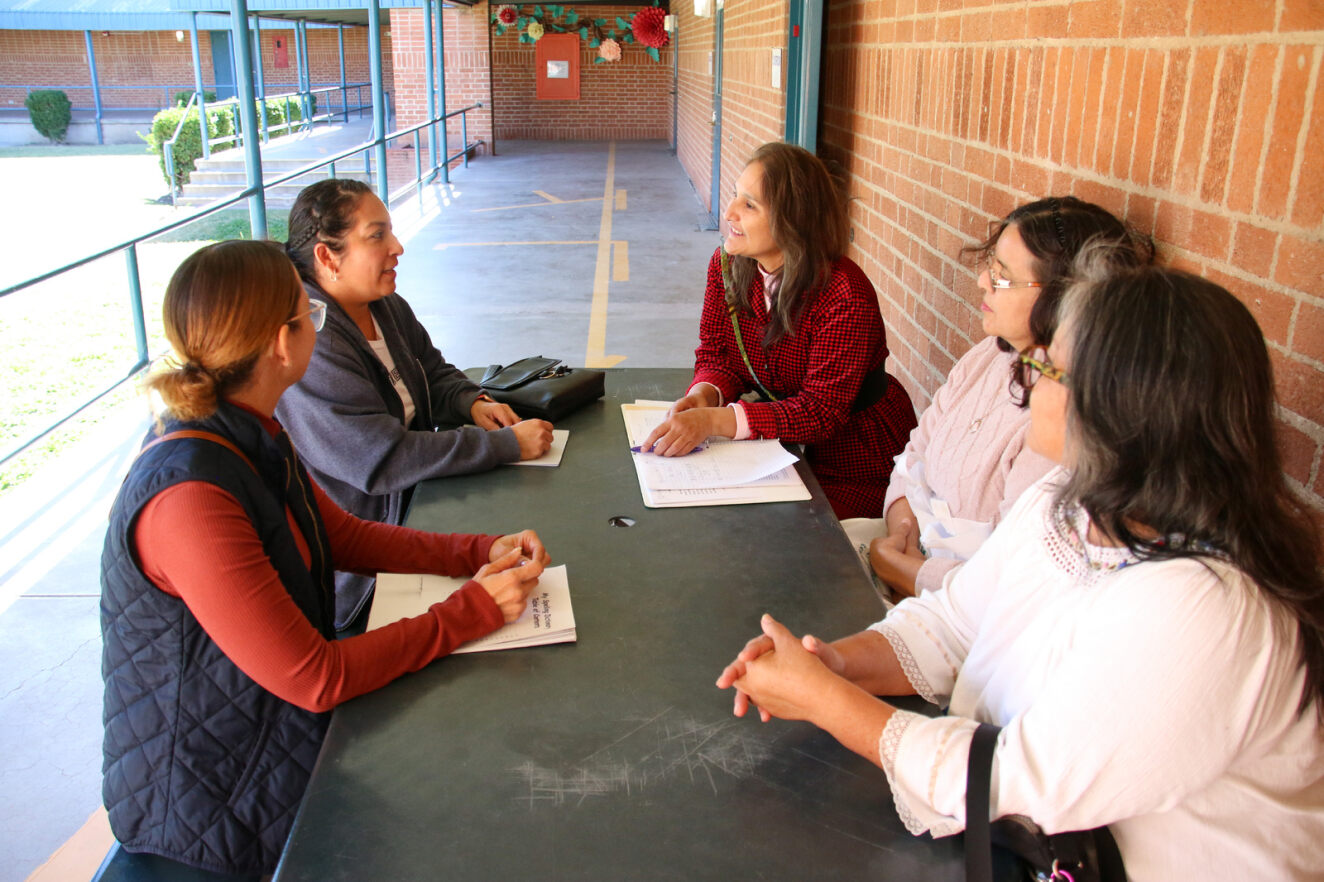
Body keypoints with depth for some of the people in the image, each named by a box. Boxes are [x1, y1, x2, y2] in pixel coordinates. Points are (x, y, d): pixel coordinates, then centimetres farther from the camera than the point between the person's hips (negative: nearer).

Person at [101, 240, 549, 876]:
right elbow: (315, 678, -29)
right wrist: (470, 610, -21)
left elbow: (345, 536, 8)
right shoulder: (190, 496, -32)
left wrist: (480, 552, -4)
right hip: (211, 800, -8)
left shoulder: (252, 441, -3)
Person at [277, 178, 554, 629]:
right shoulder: (309, 344, -26)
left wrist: (472, 403, -2)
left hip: (411, 503, 9)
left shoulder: (385, 306, 5)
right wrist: (507, 445, -26)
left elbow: (435, 372, 21)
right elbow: (383, 460, -29)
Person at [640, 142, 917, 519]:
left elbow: (821, 411, -30)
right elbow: (716, 354, 1)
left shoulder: (844, 297, -28)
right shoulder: (727, 265, -6)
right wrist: (705, 393, -26)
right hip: (792, 447, 6)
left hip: (858, 465, -6)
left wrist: (714, 420, -41)